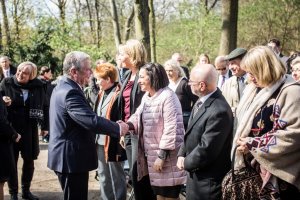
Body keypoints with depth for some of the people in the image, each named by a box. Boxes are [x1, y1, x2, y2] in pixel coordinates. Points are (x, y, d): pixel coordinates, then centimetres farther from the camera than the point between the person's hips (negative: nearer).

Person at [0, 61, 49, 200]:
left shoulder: (38, 86, -3)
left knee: (29, 160, 11)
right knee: (12, 161, 5)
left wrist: (45, 126, 6)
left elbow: (45, 106, 5)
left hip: (30, 129, 1)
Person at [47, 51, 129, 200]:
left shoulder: (63, 87, 12)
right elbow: (92, 121, -30)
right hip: (72, 157, -11)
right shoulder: (70, 92, -22)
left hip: (67, 155, 11)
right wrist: (118, 128, -17)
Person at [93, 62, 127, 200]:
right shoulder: (102, 94, 10)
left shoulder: (119, 95, -17)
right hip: (100, 143, 9)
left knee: (117, 177, 6)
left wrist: (119, 145, -18)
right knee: (103, 176, 19)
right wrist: (95, 139, 12)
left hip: (113, 144, -8)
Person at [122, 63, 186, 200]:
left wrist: (162, 156, -23)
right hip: (151, 155, 8)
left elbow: (171, 128, -22)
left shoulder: (168, 96, -16)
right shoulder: (146, 97, 12)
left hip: (167, 157, -8)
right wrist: (127, 125, -10)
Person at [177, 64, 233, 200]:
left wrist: (186, 163, -11)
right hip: (195, 173, 9)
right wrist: (182, 155, 0)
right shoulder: (202, 100, 3)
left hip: (208, 180, -9)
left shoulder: (219, 111, -28)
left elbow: (206, 149, -26)